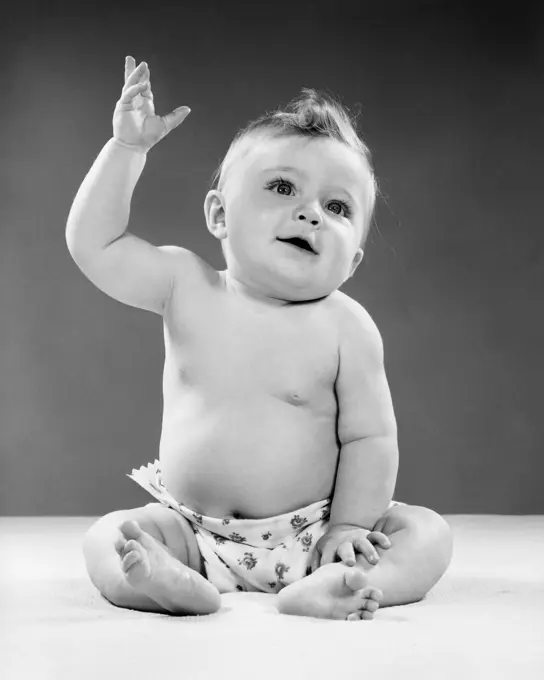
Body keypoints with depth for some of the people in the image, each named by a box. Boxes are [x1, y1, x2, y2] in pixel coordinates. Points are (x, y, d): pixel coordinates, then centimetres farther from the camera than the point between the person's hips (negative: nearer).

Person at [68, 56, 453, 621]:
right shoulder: (187, 286, -3)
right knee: (107, 537, -19)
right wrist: (127, 146, -11)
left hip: (308, 532, -1)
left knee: (427, 535, -19)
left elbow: (369, 438, -7)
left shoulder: (346, 327, -10)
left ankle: (320, 590, -41)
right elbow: (93, 242, -6)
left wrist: (347, 527, -16)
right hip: (193, 528, 1)